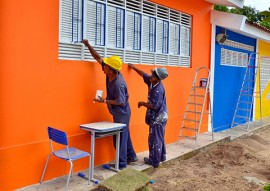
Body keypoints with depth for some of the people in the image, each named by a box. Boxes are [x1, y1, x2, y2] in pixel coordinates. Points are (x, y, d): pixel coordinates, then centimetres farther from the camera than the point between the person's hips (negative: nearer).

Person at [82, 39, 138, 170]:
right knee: (124, 135, 21)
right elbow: (98, 58, 0)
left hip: (121, 114, -9)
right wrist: (88, 45, -6)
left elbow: (121, 102, -27)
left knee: (120, 138, 3)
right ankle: (131, 156, 36)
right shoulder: (111, 73, -7)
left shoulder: (118, 84, -31)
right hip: (119, 113, 9)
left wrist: (104, 101, -24)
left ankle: (121, 163, 16)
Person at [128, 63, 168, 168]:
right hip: (160, 117, 10)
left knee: (154, 139, 0)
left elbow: (155, 106, -27)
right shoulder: (152, 83, 1)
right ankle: (161, 156, 34)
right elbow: (144, 75, 19)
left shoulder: (158, 90, -26)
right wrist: (134, 68, 22)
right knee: (159, 138, 20)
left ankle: (154, 161, 11)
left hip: (157, 118, -10)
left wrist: (142, 103, -14)